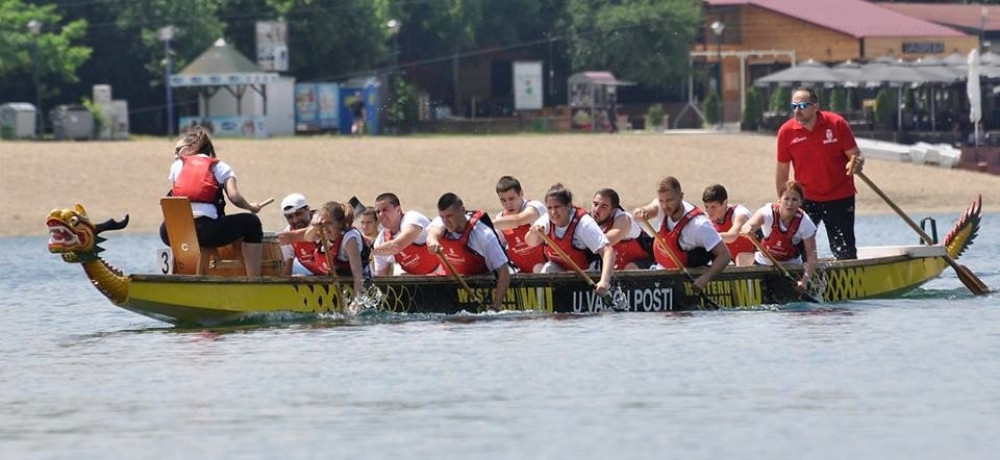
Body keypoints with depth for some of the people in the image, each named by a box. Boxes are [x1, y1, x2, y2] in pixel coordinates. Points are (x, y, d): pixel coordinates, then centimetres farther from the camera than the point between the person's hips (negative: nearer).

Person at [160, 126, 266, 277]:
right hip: (207, 232, -3)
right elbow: (234, 196, 0)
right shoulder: (221, 167, 15)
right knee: (251, 222, 17)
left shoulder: (177, 165, 20)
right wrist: (251, 207, 19)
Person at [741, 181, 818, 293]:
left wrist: (804, 281, -34)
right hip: (764, 262, 0)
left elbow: (811, 255, -22)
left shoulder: (804, 222, -22)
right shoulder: (769, 212, -25)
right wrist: (747, 229, -71)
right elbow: (750, 225, -45)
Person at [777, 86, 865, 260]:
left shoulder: (836, 124, -9)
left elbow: (856, 154, -4)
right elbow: (782, 170, 5)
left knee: (844, 252, 1)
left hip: (839, 198, -1)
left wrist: (857, 163, -27)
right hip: (806, 198, 2)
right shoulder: (786, 132, -4)